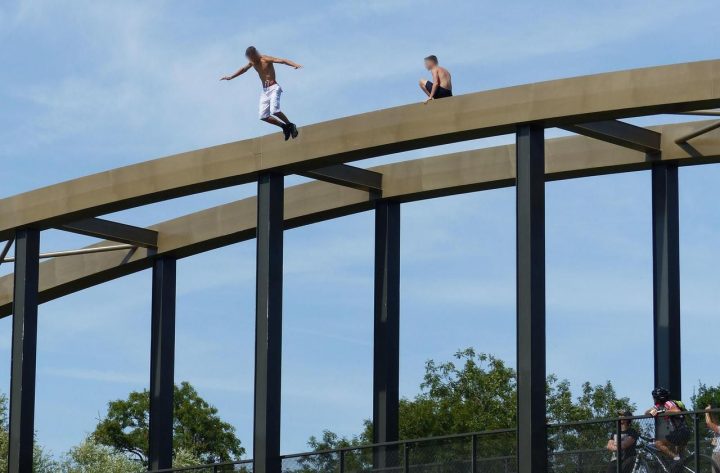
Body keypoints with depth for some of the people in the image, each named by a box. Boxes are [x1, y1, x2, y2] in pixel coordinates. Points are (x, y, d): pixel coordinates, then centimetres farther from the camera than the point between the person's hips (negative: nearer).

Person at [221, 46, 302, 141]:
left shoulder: (266, 59, -13)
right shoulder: (253, 62, 9)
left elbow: (282, 61, -24)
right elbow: (243, 69, 26)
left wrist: (295, 65, -39)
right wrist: (231, 77, 35)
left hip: (273, 88, -8)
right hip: (265, 90, 8)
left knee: (274, 110, -27)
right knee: (263, 116, -4)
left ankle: (290, 125, -8)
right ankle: (284, 126, 9)